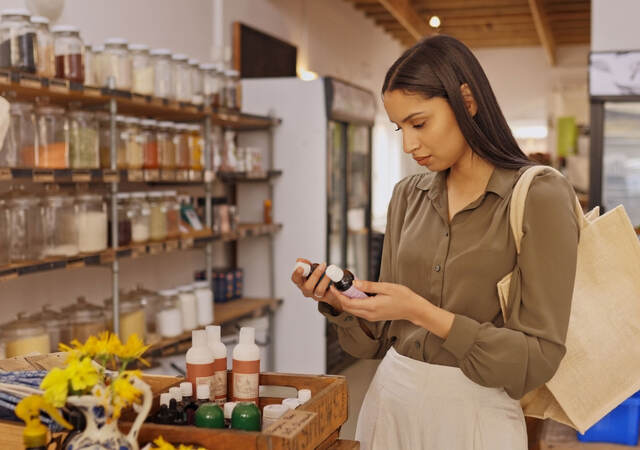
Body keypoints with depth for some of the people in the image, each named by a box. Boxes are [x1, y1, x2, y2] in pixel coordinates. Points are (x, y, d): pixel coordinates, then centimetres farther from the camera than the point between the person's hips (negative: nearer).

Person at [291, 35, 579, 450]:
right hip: (391, 400, 5)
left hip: (473, 413, -5)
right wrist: (337, 302, -11)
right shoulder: (408, 196, 4)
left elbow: (539, 357, -15)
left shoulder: (539, 198, -13)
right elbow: (383, 333, 7)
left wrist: (423, 312, -22)